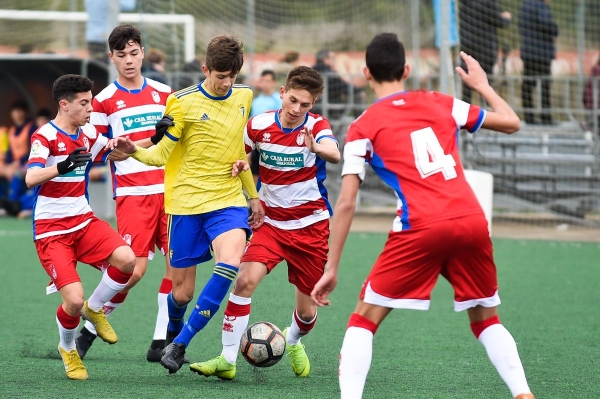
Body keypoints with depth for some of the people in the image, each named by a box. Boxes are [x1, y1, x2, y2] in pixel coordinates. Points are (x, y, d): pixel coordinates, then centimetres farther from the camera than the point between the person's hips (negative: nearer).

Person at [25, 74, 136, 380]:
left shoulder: (88, 135, 6)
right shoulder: (45, 136, -14)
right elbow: (31, 179, -28)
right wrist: (62, 166, -47)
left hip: (83, 222, 6)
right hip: (50, 231, -6)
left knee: (126, 260, -22)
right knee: (74, 299, -19)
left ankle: (94, 308, 7)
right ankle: (67, 350, 14)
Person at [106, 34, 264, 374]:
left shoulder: (244, 97, 8)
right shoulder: (183, 103, -6)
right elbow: (160, 154, -4)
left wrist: (254, 195, 26)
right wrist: (134, 151, -25)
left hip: (228, 200, 3)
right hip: (187, 203, -3)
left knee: (231, 262, -26)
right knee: (183, 290, 1)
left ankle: (180, 345, -17)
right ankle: (172, 334, 37)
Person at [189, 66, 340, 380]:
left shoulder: (316, 126, -13)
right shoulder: (259, 125, -6)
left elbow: (334, 154, -35)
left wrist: (317, 148, -58)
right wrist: (237, 164, -11)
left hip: (310, 225, -1)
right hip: (271, 222, 1)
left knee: (307, 310, 4)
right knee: (245, 280, -23)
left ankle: (293, 342, 40)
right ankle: (227, 359, -18)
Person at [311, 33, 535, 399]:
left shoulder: (363, 127, 9)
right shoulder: (441, 104, 17)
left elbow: (346, 203, 3)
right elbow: (511, 123, 25)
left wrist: (332, 269, 6)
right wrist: (482, 85, 42)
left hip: (420, 230, -3)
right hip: (472, 222, 3)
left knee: (365, 317, 9)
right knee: (486, 319, 22)